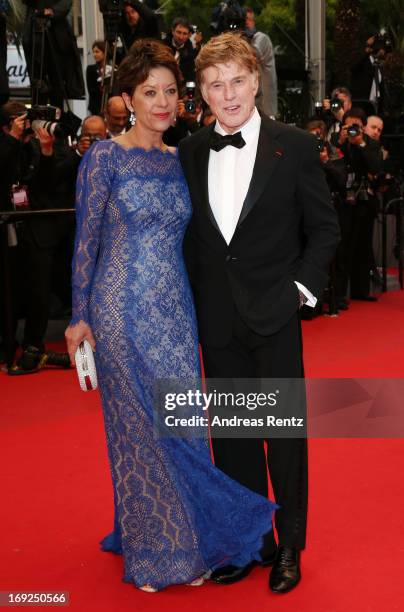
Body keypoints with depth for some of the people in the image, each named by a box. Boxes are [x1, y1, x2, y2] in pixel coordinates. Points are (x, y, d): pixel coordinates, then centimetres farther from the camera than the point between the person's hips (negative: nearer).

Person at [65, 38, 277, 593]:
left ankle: (184, 544, 27)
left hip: (176, 312, 5)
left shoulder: (179, 162, 10)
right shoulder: (105, 156, -6)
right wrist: (80, 317, -5)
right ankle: (152, 553, 20)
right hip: (124, 311, -5)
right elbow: (86, 240, -5)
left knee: (182, 426, 9)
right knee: (141, 429, 3)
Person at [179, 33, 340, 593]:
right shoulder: (189, 153, 4)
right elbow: (188, 233, 9)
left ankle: (289, 548, 23)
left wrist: (303, 287, -7)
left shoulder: (294, 146, -4)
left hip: (275, 314, -3)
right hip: (217, 319, 3)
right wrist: (192, 302, 3)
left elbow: (324, 227, 1)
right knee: (232, 436, 11)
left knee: (285, 433, 6)